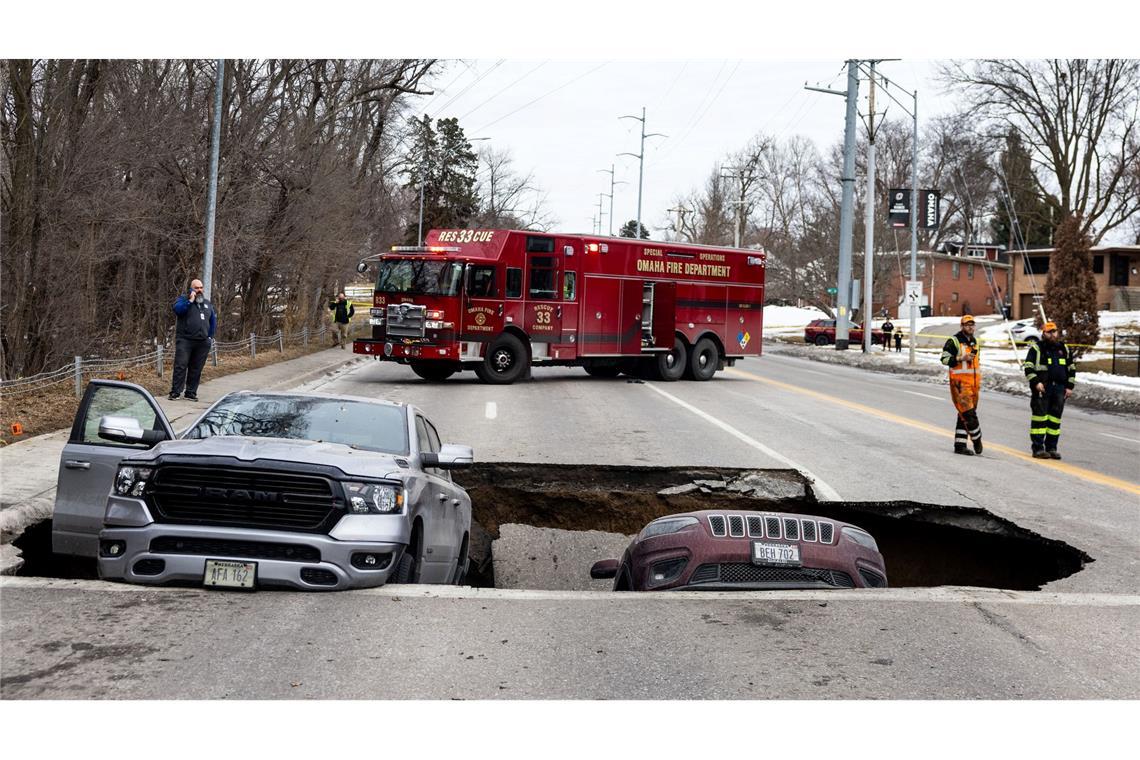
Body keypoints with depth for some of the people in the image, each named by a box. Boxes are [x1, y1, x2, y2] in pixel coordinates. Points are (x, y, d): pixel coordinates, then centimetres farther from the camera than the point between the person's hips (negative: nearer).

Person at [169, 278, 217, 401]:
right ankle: (175, 392, -6)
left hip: (202, 343, 4)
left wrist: (210, 336, 14)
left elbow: (213, 320, 22)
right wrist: (190, 300, -17)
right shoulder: (184, 298, 4)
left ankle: (191, 392, 11)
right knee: (180, 366, -8)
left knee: (196, 368, 5)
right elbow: (177, 309, -17)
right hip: (185, 340, -4)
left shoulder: (207, 303, 18)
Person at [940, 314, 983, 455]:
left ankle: (960, 445, 9)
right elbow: (944, 359, -11)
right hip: (960, 382, -7)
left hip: (973, 383, 7)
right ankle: (976, 439, 0)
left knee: (964, 415, 7)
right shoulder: (954, 341, -5)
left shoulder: (975, 342, 19)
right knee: (968, 412, -15)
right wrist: (961, 358, -21)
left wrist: (979, 382, 23)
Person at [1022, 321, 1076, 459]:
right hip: (1042, 388, -5)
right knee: (1040, 416, -7)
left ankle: (1051, 448, 12)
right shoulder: (1036, 348, 1)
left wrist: (1069, 387, 12)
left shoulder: (1064, 348, 16)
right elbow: (1028, 367, -4)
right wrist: (1036, 382, -15)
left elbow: (1071, 368, 21)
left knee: (1055, 418, 5)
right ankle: (1038, 448, -5)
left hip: (1059, 388, 5)